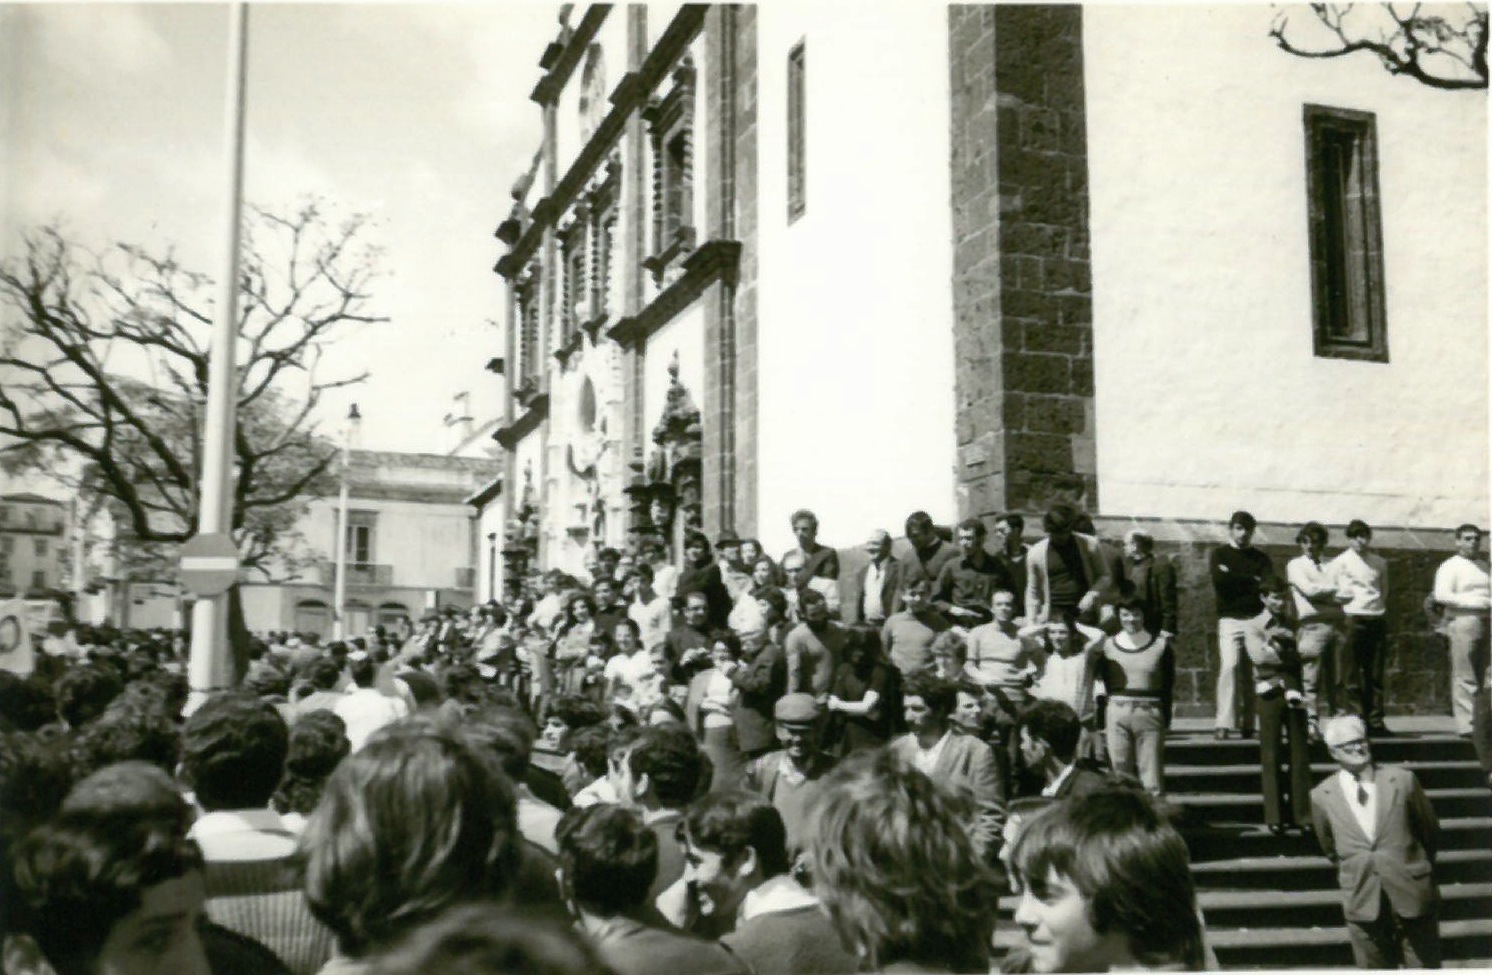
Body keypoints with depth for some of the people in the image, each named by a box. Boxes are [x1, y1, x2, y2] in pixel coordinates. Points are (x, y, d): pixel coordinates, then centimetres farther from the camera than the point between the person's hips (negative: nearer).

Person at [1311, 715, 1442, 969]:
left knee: (1424, 966, 9)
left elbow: (1430, 830, 11)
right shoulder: (1321, 796, -2)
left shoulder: (1402, 779, -2)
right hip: (1363, 902, 0)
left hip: (1413, 898, 0)